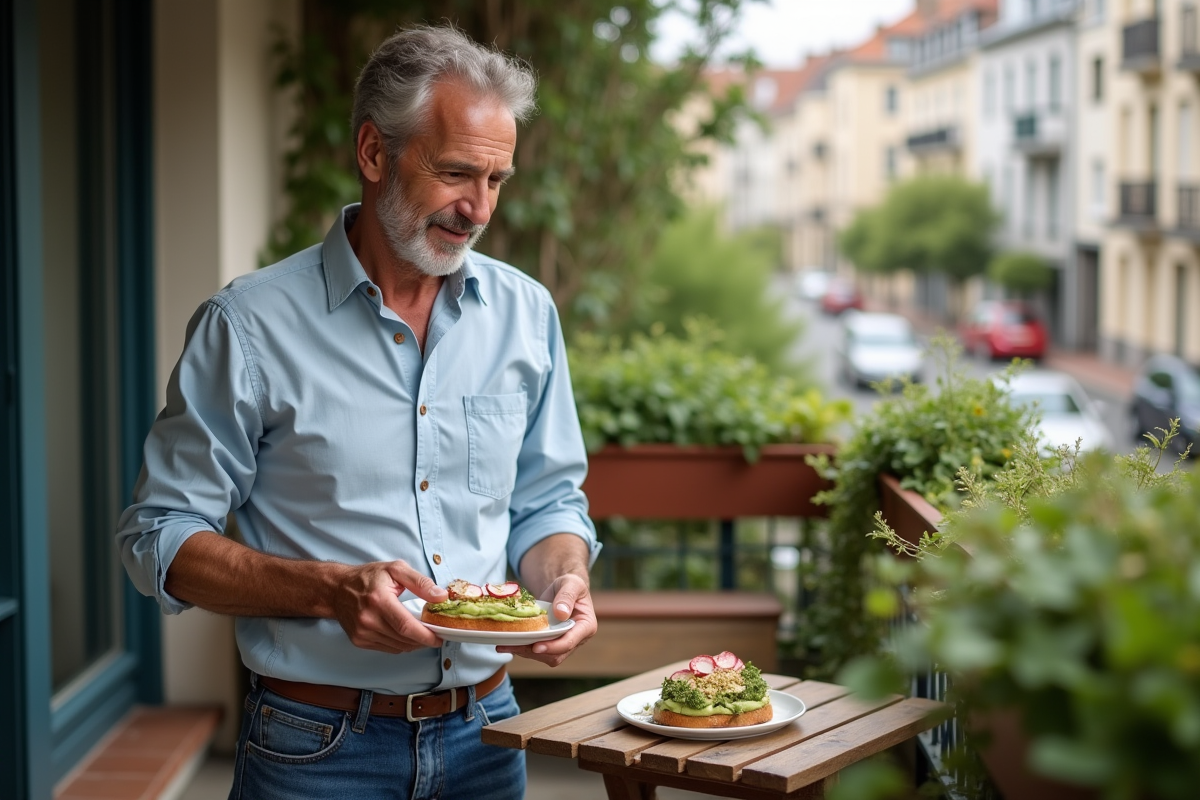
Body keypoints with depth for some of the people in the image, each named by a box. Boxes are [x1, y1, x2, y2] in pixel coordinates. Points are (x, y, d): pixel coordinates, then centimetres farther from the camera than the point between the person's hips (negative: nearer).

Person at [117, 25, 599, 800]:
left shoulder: (525, 313, 3)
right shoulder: (251, 324, -10)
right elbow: (159, 534, -8)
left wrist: (563, 580, -10)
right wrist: (331, 590, -22)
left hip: (484, 735, 4)